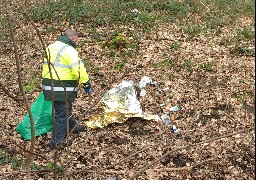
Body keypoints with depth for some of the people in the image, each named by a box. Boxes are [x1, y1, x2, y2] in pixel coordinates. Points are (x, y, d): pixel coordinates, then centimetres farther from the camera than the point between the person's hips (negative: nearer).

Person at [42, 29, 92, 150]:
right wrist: (87, 84, -11)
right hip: (62, 90, -9)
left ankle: (73, 126, 48)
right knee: (62, 116, 1)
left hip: (49, 87, 9)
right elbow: (78, 69, -20)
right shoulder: (69, 50, -16)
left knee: (65, 109, 28)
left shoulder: (51, 48, 14)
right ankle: (55, 143, 9)